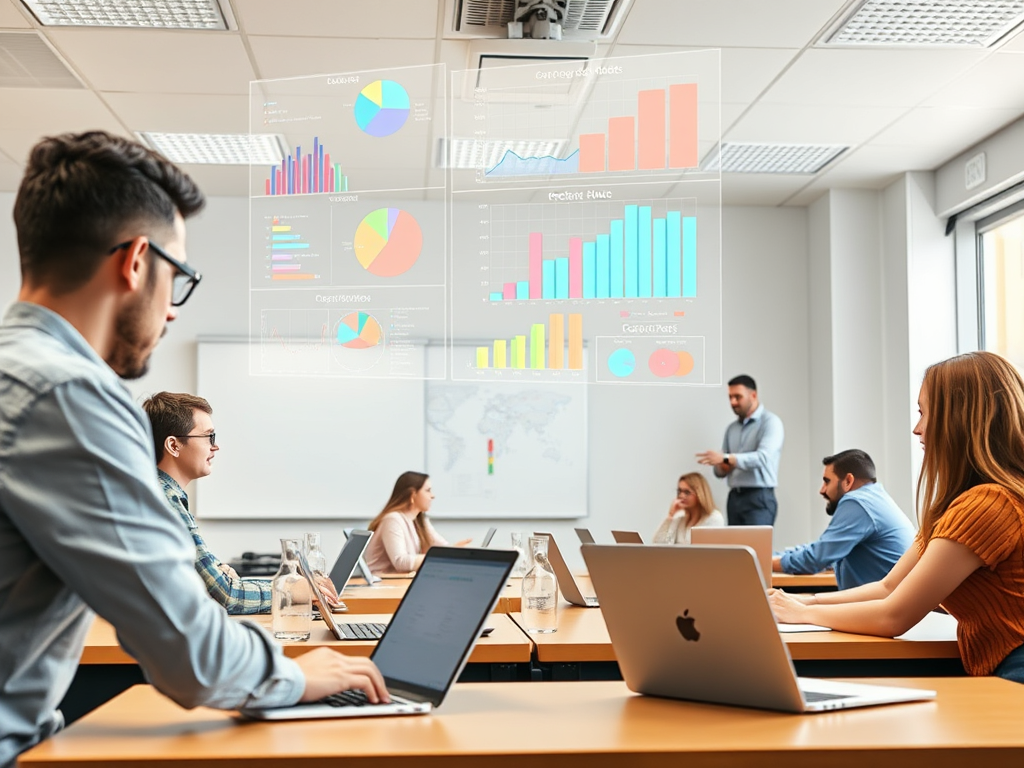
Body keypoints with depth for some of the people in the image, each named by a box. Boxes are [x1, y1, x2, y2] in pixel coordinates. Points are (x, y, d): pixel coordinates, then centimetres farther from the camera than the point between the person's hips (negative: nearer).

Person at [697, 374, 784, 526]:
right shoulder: (731, 428, 16)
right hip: (734, 498, 6)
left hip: (759, 498, -6)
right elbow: (720, 469, 17)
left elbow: (763, 458, -20)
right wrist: (721, 467, -7)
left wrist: (726, 459, -26)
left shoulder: (770, 422, -4)